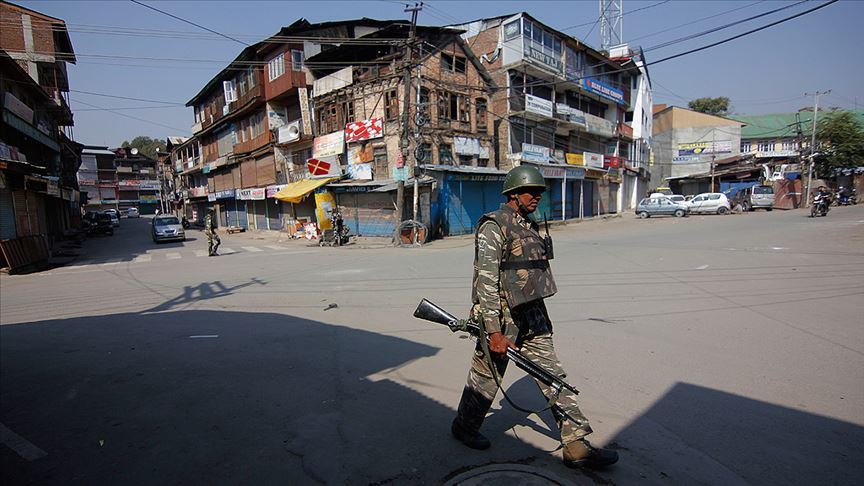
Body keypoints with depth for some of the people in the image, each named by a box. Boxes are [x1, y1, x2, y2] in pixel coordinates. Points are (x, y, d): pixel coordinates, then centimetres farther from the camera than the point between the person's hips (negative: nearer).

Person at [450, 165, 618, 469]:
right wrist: (494, 331, -22)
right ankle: (464, 427, 34)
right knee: (486, 379, 10)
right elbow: (486, 282, -19)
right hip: (502, 317, -8)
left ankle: (576, 447, 18)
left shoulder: (530, 226, 13)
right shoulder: (493, 227, -14)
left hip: (533, 317, 8)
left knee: (553, 378, 9)